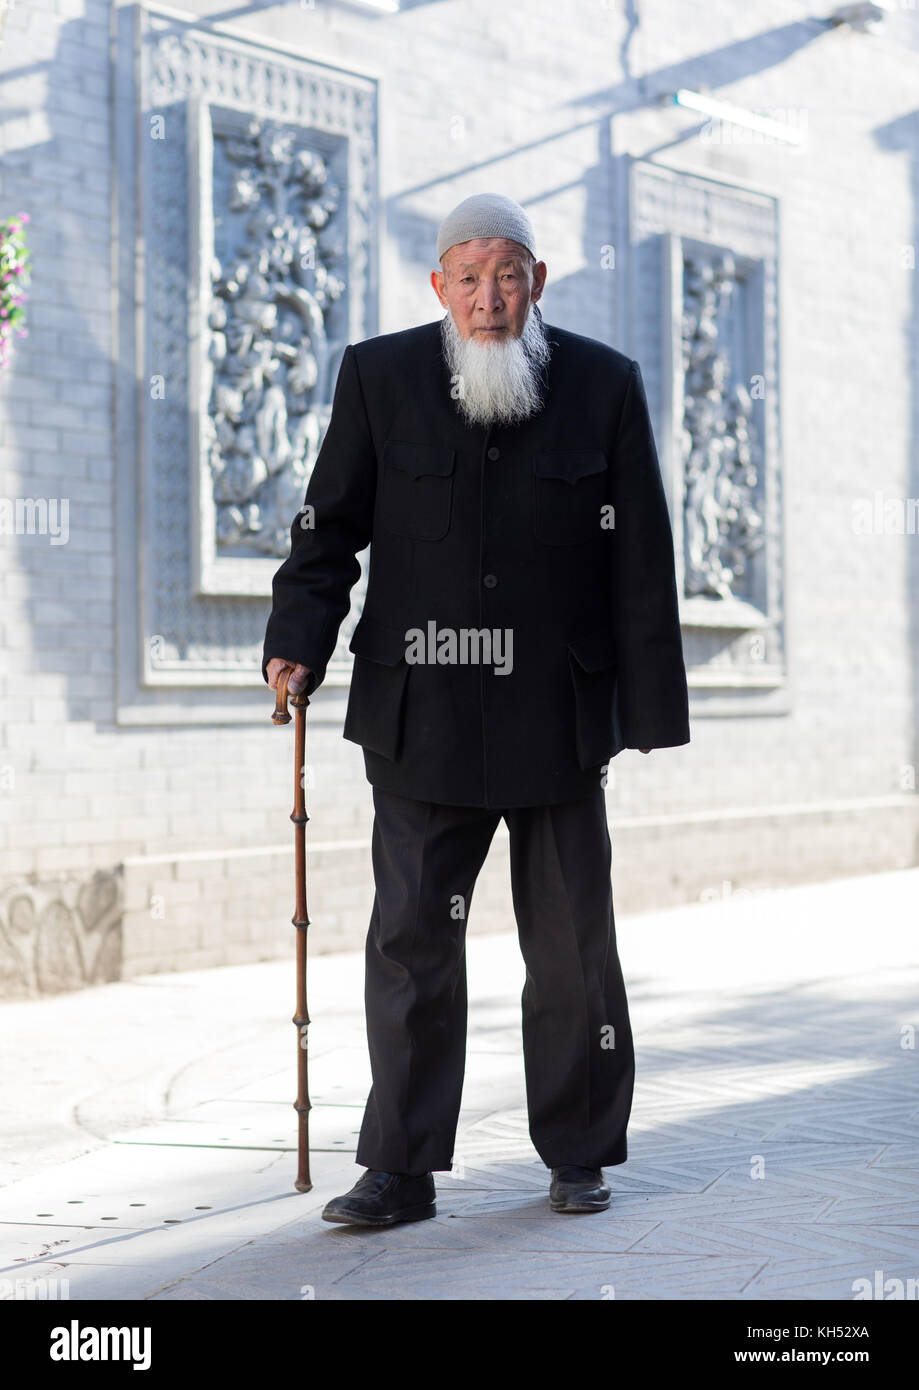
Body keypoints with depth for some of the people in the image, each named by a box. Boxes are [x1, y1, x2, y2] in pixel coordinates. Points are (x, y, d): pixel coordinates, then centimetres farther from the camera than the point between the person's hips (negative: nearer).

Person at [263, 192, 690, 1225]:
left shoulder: (604, 385, 2)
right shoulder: (378, 377, 2)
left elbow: (642, 561, 2)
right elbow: (330, 527, 3)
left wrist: (650, 708, -2)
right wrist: (297, 642, -13)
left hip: (558, 715, 0)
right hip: (421, 719, 0)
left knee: (573, 942, 8)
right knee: (410, 938, 0)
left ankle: (578, 1154, 23)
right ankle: (400, 1169, 9)